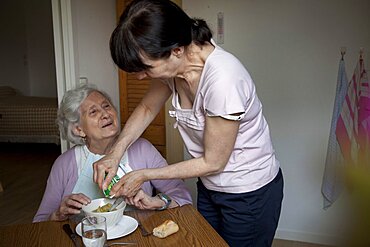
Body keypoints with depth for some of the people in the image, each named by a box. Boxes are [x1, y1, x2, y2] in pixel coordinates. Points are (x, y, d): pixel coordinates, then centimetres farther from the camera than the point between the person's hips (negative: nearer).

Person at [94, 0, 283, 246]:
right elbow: (147, 109, 6)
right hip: (210, 186, 7)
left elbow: (213, 163, -23)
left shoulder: (223, 79, -36)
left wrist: (144, 175, -16)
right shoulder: (173, 64, -14)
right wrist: (116, 152, -7)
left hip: (250, 193, -7)